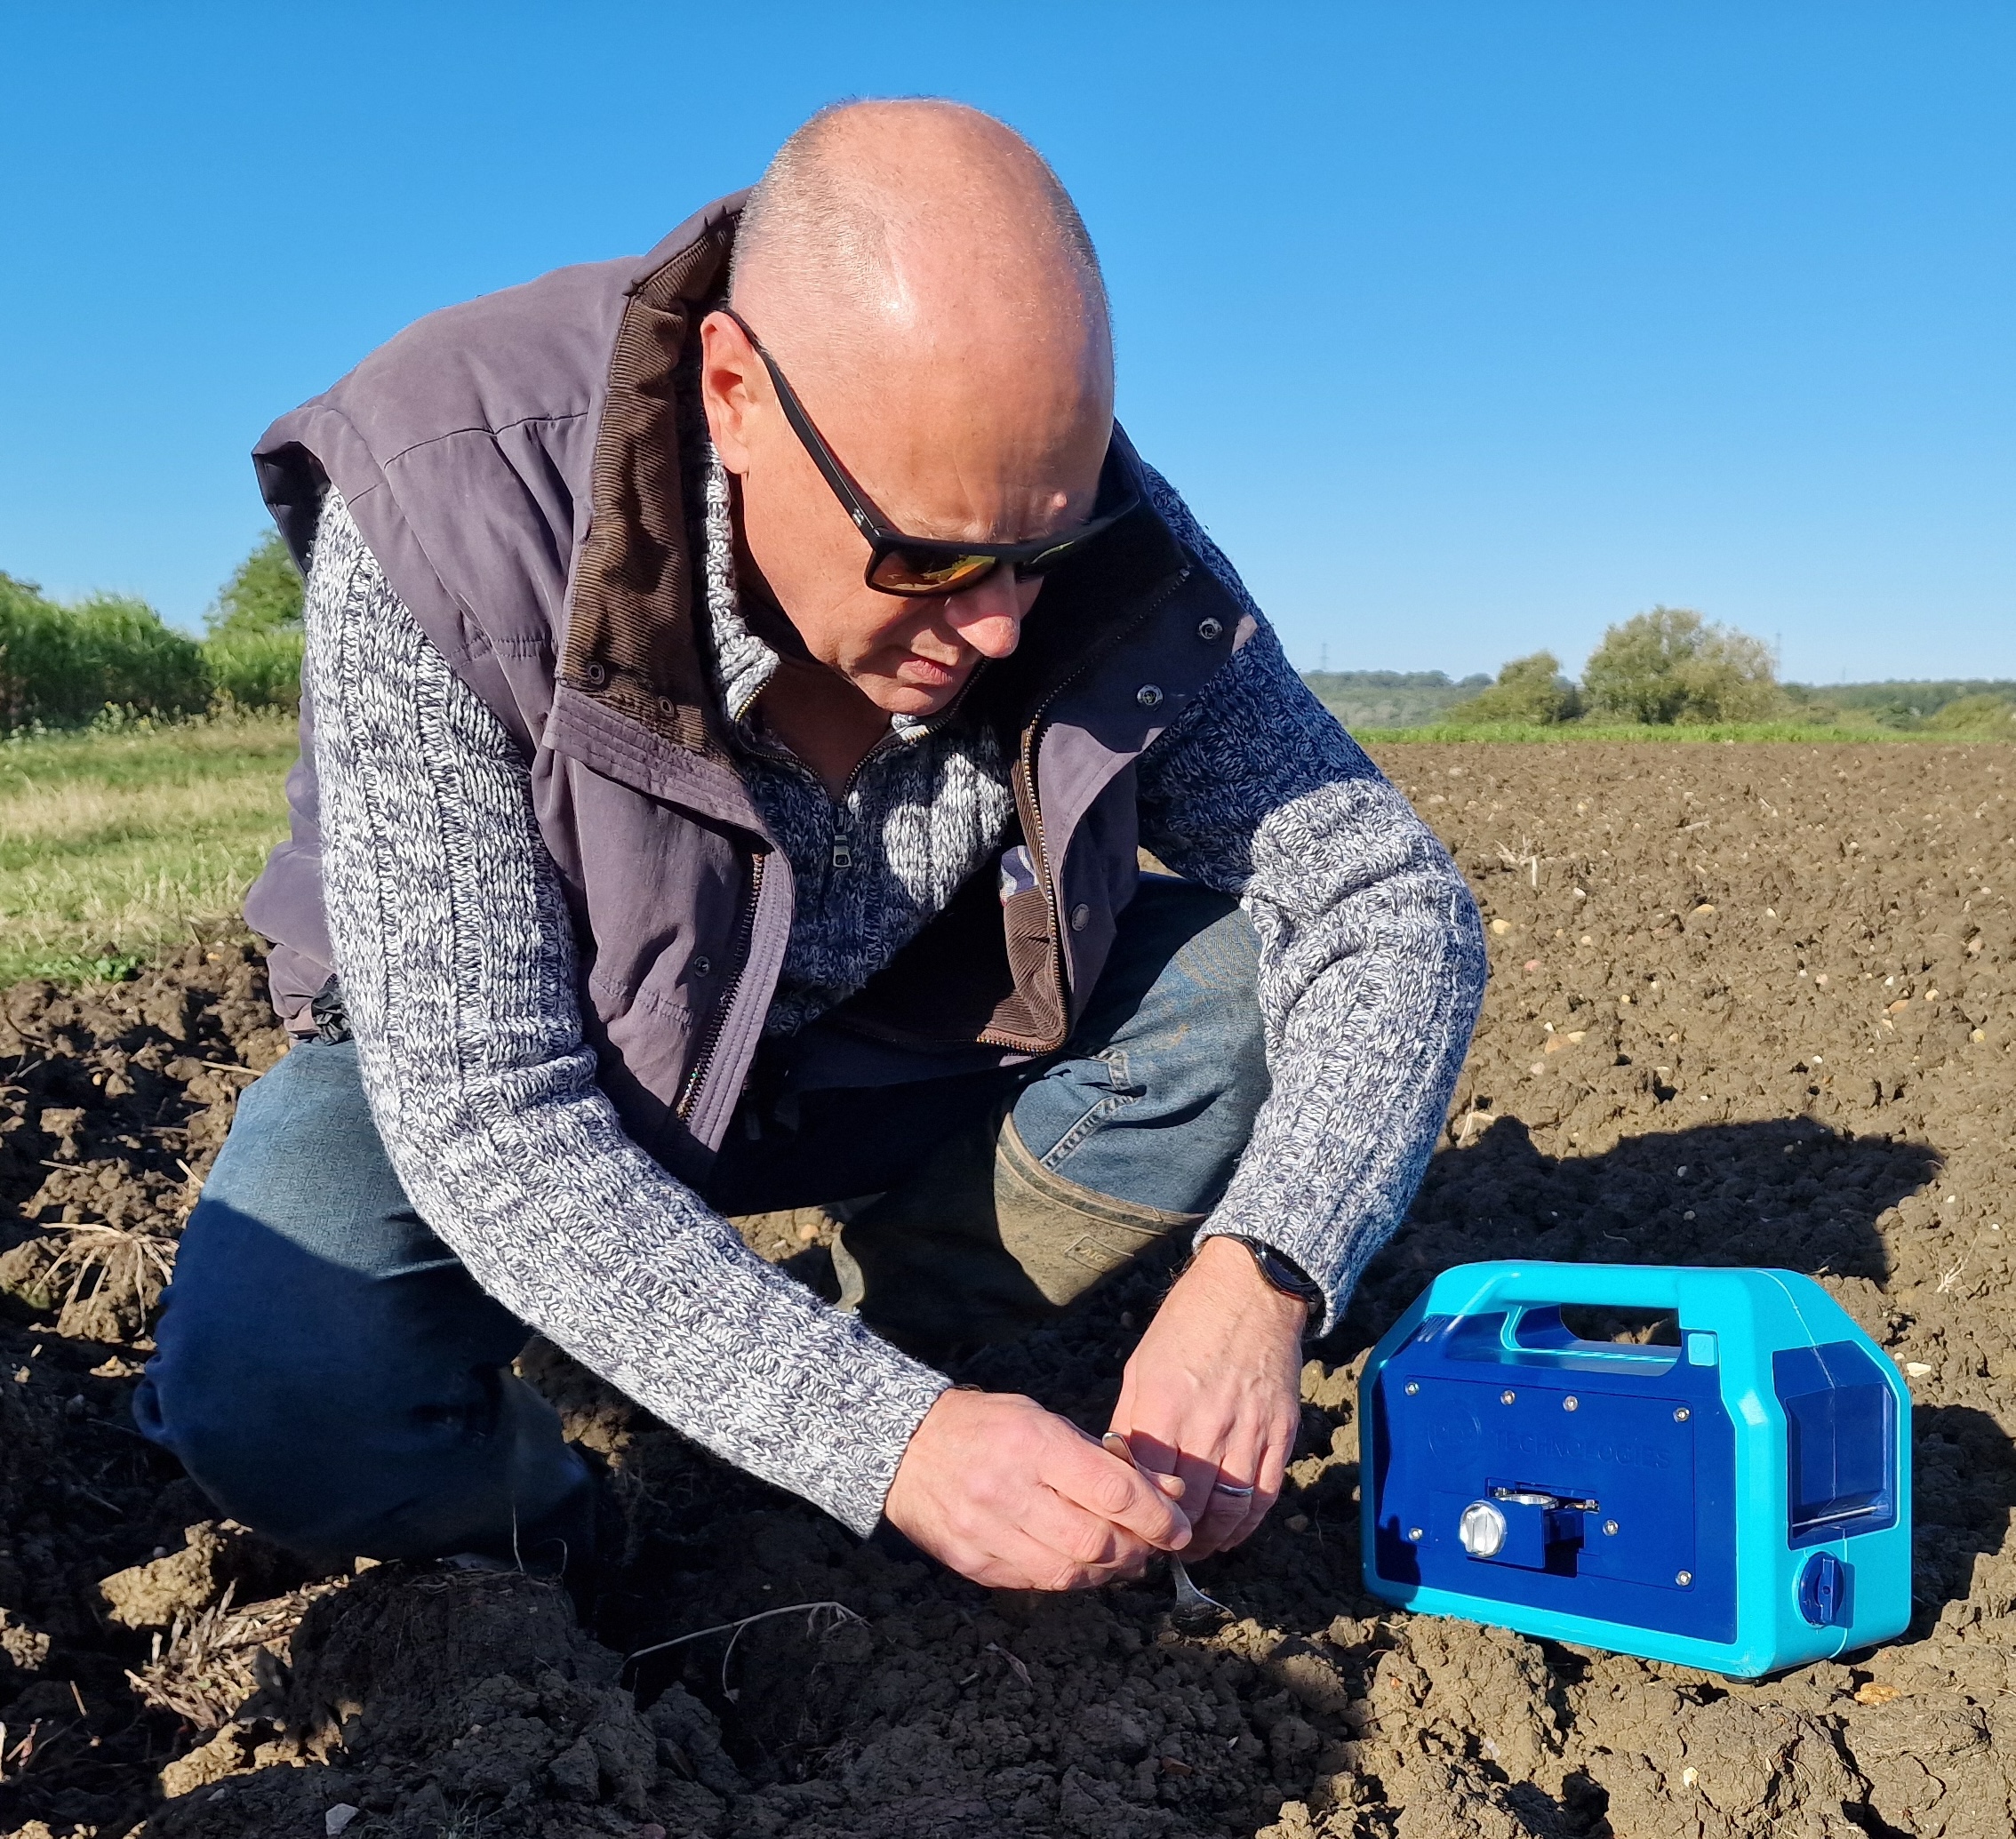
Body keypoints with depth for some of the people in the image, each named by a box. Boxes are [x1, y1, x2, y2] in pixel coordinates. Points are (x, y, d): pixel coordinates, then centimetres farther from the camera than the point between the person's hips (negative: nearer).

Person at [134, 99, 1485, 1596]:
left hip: (876, 1051, 3)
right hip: (461, 1070, -2)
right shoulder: (447, 526, -32)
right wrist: (884, 1444, -42)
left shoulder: (1109, 557, -22)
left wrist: (1256, 1278, -36)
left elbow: (1399, 908, -18)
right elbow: (485, 1116, -33)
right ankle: (525, 1504, 4)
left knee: (1249, 994, -19)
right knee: (287, 1409, -32)